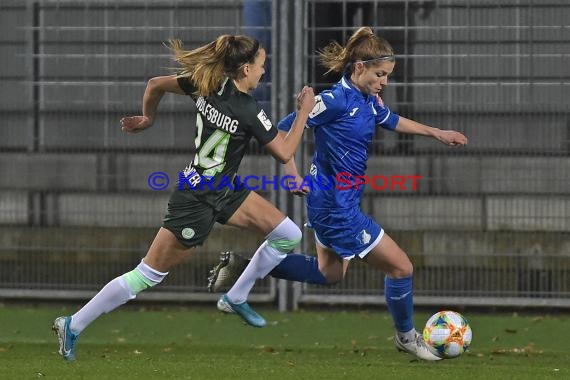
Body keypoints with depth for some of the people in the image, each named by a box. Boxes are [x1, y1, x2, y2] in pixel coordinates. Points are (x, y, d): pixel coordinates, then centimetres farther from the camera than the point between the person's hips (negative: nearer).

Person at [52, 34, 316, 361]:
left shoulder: (207, 85, -3)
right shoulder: (248, 110, -25)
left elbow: (156, 84, 7)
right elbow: (285, 153, -16)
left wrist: (148, 119, 24)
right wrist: (305, 111, -7)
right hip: (197, 202, -9)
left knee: (289, 235, 6)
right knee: (148, 276, 0)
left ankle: (236, 298, 21)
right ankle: (73, 327, 9)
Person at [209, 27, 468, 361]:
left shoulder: (369, 100, 3)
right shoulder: (337, 101, -22)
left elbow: (392, 121, 25)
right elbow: (283, 130, -18)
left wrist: (437, 133, 24)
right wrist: (294, 177, -19)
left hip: (332, 204, 10)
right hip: (337, 208, -10)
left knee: (329, 273, 28)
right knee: (401, 267, -2)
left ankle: (245, 264, 27)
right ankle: (407, 337, 20)